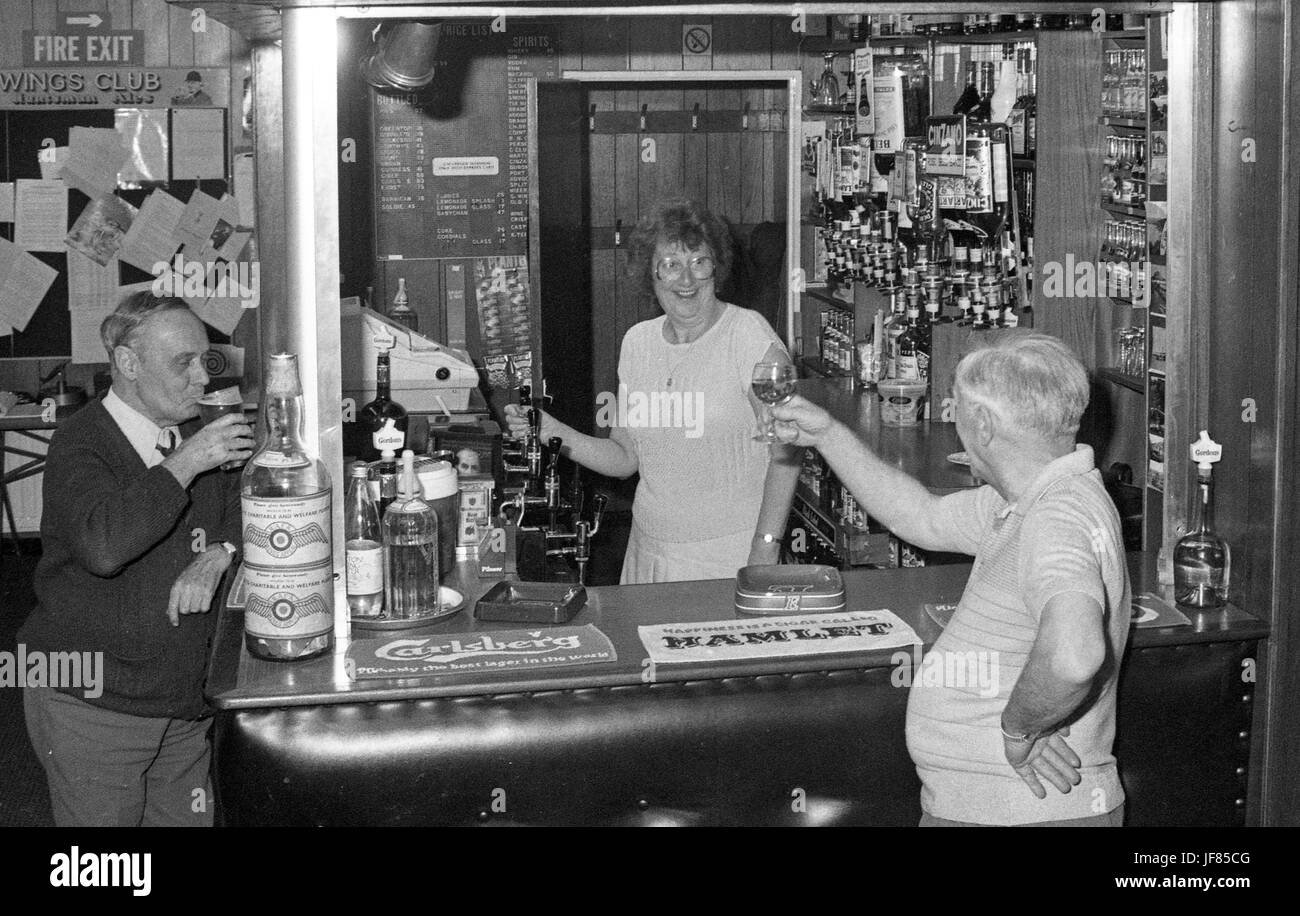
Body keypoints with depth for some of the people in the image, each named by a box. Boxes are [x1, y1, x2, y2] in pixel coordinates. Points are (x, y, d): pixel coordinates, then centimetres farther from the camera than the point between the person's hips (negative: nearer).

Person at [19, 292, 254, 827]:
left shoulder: (195, 437, 7)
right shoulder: (80, 443, -14)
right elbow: (103, 545, -31)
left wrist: (216, 557, -12)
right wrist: (183, 466, -26)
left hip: (183, 703, 6)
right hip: (90, 708, -6)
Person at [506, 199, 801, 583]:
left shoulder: (749, 336, -9)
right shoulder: (637, 342, 8)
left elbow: (786, 451, -13)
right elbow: (626, 457, 12)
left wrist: (765, 549, -19)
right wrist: (556, 434, -3)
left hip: (732, 553, -5)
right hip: (649, 550, 5)